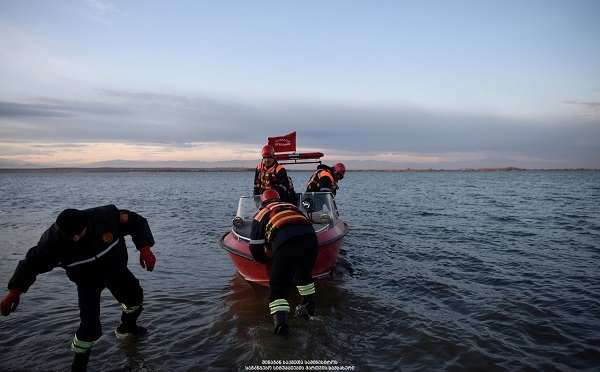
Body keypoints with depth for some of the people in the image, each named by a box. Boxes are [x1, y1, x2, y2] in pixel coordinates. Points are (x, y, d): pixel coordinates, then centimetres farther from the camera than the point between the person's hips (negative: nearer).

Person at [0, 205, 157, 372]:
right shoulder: (52, 241, -31)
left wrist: (144, 248, -37)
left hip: (117, 270, 3)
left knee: (135, 296, 21)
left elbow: (136, 221, -25)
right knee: (90, 326, -11)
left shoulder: (107, 216, -35)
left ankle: (128, 327, 53)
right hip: (87, 282, -3)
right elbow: (31, 263, -15)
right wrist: (15, 291, -19)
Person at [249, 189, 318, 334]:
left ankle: (280, 321, -10)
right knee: (304, 275, 31)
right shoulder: (292, 207, 37)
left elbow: (255, 247, 22)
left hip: (286, 244, -4)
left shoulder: (261, 214, 26)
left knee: (279, 285, 5)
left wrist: (265, 261, 42)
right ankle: (309, 307, 40)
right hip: (311, 239, 5)